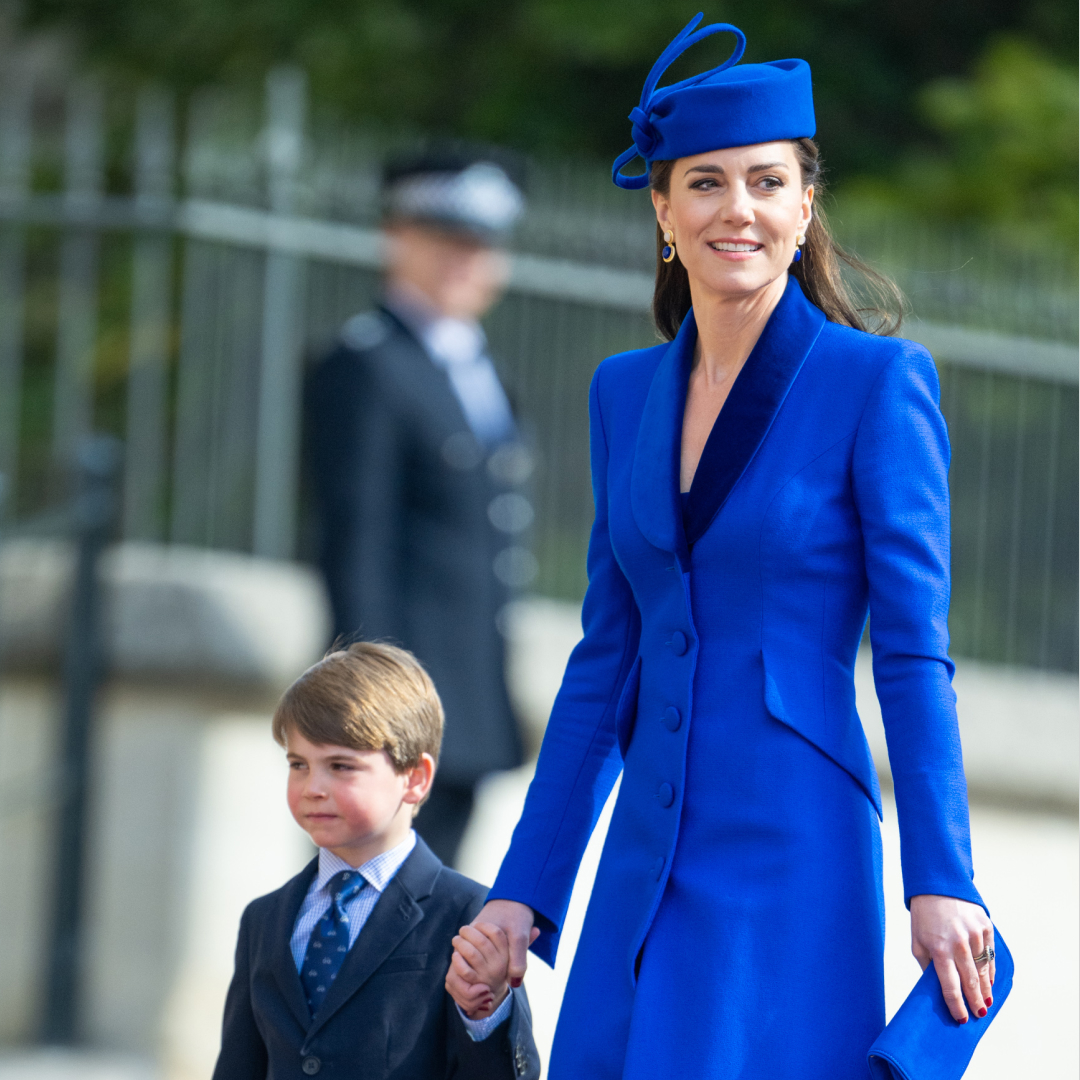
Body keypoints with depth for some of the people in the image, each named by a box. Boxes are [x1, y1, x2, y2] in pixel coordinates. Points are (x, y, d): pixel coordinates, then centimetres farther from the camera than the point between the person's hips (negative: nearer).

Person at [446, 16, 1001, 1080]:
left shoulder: (876, 382, -5)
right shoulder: (626, 392, 12)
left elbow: (914, 654, -7)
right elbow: (605, 661, 15)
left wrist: (940, 881, -13)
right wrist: (522, 891, 12)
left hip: (791, 861, -5)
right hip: (648, 861, 5)